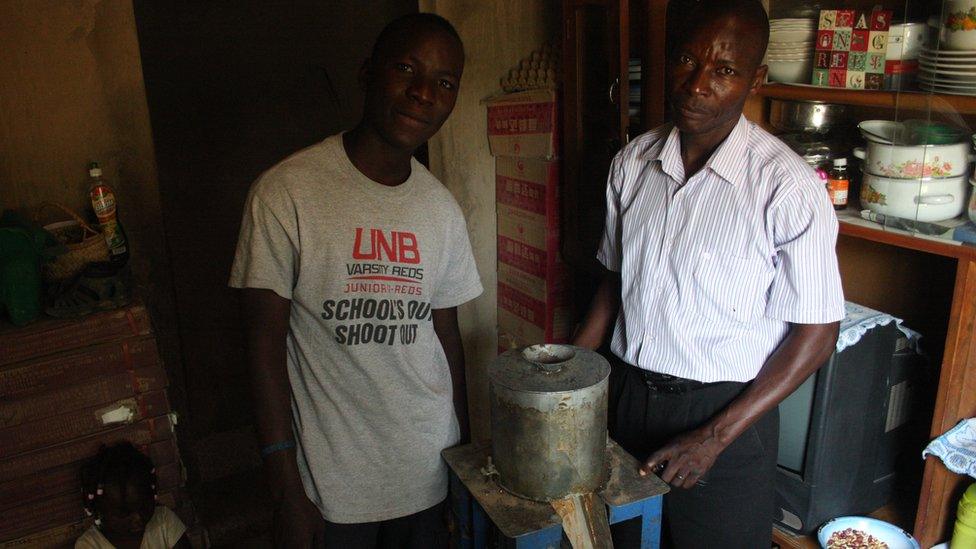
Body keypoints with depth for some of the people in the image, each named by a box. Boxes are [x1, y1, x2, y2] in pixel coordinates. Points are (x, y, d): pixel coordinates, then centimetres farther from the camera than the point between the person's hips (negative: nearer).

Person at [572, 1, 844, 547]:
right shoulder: (634, 162, -1)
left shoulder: (789, 187, -16)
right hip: (626, 394, 5)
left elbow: (817, 333, -12)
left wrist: (715, 438, -15)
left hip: (726, 415, -4)